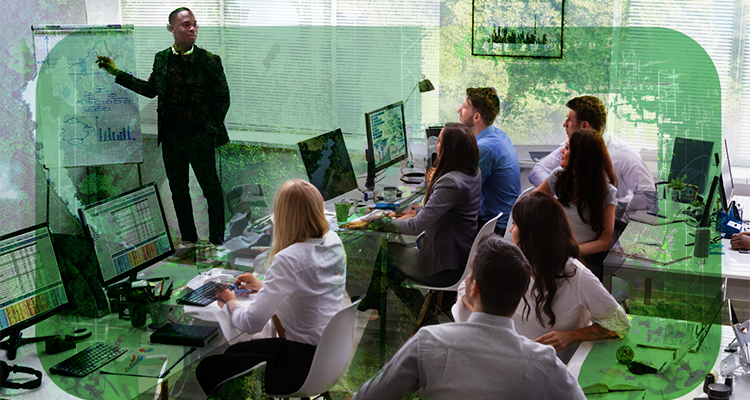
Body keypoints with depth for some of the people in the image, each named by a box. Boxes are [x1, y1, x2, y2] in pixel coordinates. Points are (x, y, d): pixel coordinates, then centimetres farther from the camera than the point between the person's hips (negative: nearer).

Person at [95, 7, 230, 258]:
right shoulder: (161, 59, 4)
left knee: (211, 190, 5)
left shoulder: (209, 61, -8)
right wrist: (117, 74, 14)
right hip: (171, 138, 5)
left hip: (199, 138, -4)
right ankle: (189, 240, 29)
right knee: (178, 190, 13)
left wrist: (212, 130, -6)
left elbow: (223, 99, -3)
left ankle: (217, 241, 19)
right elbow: (151, 90, 17)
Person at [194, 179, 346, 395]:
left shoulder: (289, 259, -27)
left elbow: (251, 323, -25)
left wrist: (230, 303, -3)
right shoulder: (334, 241, -1)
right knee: (232, 353, 26)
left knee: (207, 369, 6)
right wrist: (263, 286, 18)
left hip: (304, 363, -9)